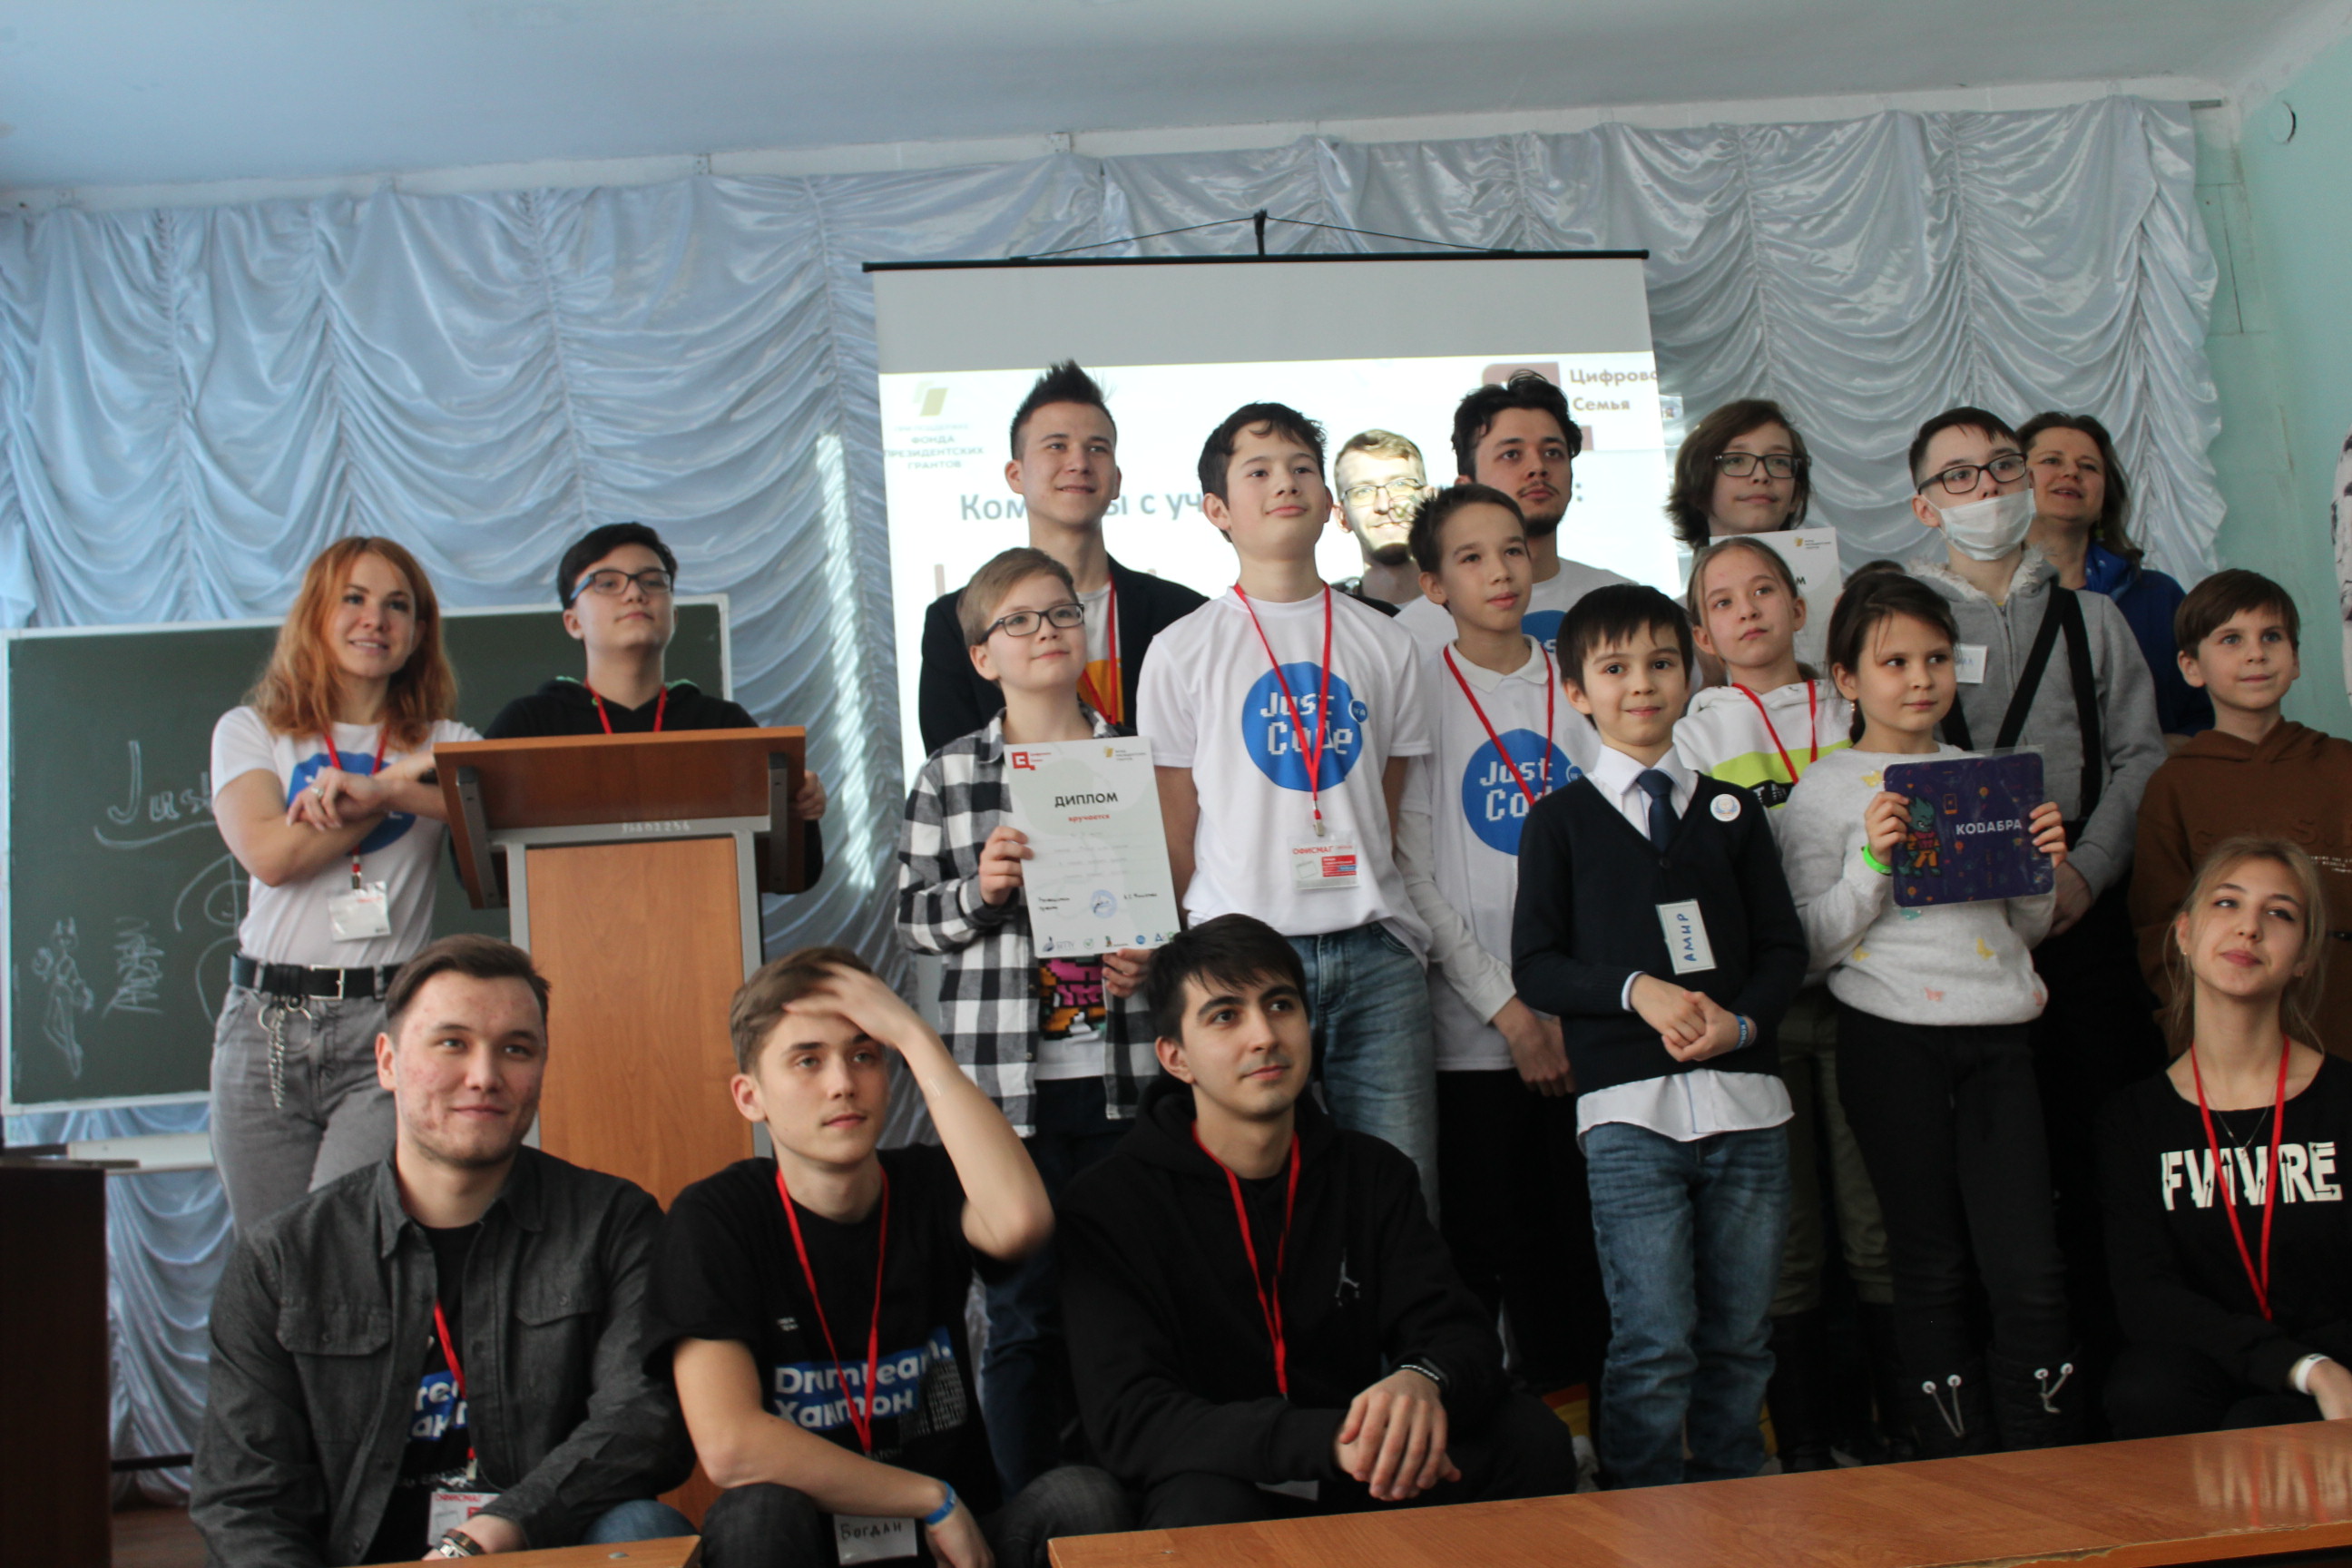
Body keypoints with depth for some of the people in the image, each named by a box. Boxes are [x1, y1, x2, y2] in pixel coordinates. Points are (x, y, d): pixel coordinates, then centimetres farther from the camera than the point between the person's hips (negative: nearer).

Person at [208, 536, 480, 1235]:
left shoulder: (444, 744, 13)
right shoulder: (249, 731, 14)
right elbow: (269, 854, -5)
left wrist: (380, 790, -17)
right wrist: (406, 778, -3)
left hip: (388, 1025, -1)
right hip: (267, 1021, 2)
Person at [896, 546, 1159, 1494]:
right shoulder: (949, 777, 5)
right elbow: (913, 918, 8)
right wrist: (979, 891, -10)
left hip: (1127, 1073, 1)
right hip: (1006, 1079, -1)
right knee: (1026, 1312, 3)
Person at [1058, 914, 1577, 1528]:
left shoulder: (1372, 1173, 10)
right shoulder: (1108, 1203, -6)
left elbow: (1458, 1333, 0)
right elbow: (1129, 1419, -16)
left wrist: (1423, 1382, -27)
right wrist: (1329, 1441, -31)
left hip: (1366, 1495, 5)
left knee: (1531, 1437, -18)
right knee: (1206, 1507, -38)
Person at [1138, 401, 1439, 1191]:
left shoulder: (1384, 644, 13)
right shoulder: (1183, 650, 6)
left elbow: (1390, 818, 15)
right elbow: (1174, 835, 6)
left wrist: (1379, 912, 5)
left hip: (1375, 951, 2)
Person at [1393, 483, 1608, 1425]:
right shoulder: (1418, 692, 0)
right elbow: (1410, 870, -4)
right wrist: (1507, 1009, -9)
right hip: (1473, 1028, -3)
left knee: (1589, 1241, 4)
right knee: (1488, 1246, 0)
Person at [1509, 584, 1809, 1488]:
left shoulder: (1732, 812, 15)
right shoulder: (1561, 821, 7)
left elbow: (1784, 948, 11)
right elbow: (1535, 966, 1)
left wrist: (1739, 1020, -8)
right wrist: (1637, 990, -14)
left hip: (1744, 1100, 3)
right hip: (1628, 1108, -3)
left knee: (1740, 1336, 8)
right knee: (1653, 1343, -5)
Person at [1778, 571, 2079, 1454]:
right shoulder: (1826, 792, 0)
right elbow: (1812, 946, -5)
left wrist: (2045, 869, 3)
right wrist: (1871, 864, -17)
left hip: (1997, 1034, 4)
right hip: (1892, 1040, -3)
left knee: (2030, 1272, -3)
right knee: (1933, 1269, 5)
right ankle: (1958, 1473, 16)